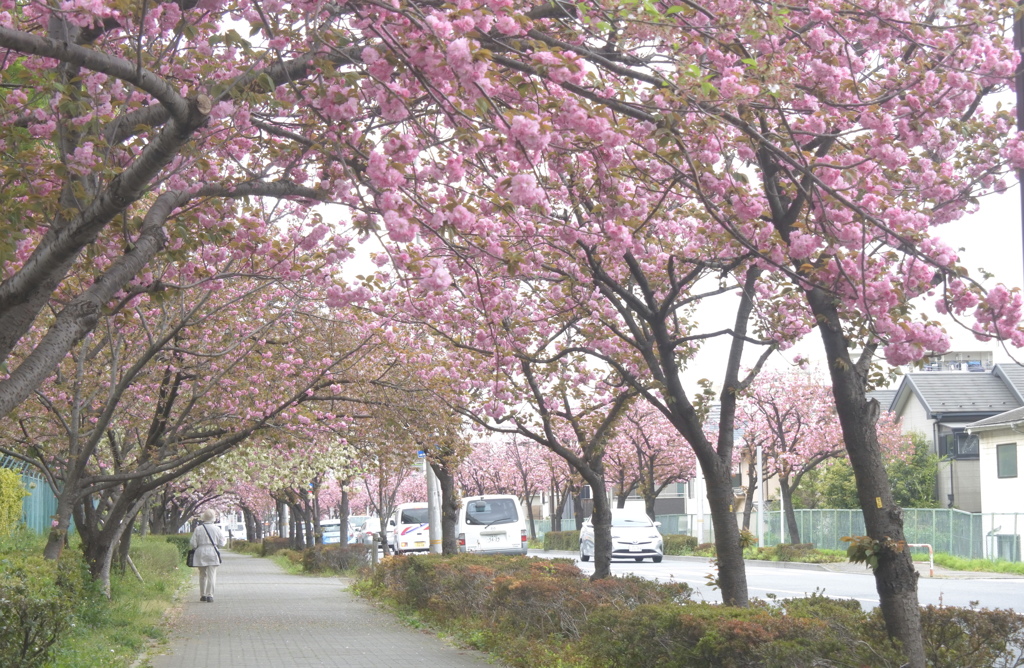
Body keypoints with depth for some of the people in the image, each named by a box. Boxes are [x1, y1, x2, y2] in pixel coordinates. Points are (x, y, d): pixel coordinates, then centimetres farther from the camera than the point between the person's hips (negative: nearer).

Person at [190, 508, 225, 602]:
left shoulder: (198, 529, -4)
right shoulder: (217, 529, -2)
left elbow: (193, 544, -4)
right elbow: (221, 544, 2)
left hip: (201, 553, 1)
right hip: (213, 553, -1)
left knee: (202, 575, 14)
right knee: (211, 575, 1)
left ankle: (203, 595, 19)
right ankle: (209, 595, -7)